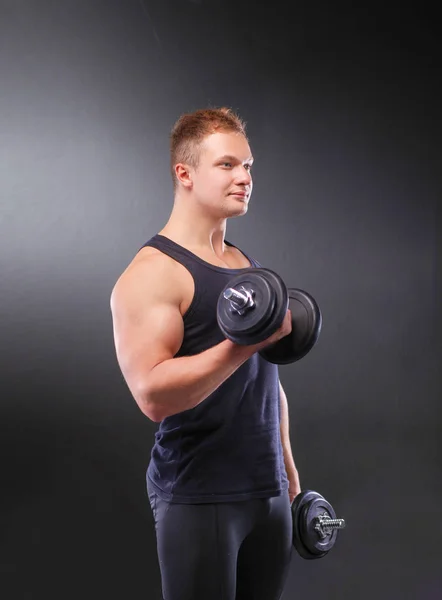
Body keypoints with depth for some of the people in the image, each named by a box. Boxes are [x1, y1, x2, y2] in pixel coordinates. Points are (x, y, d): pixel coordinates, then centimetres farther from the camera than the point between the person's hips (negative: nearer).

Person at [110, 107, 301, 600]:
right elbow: (153, 394, -24)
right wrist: (246, 341, -30)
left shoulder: (249, 266, 13)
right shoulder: (152, 273, -13)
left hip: (270, 489, 7)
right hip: (198, 496, -7)